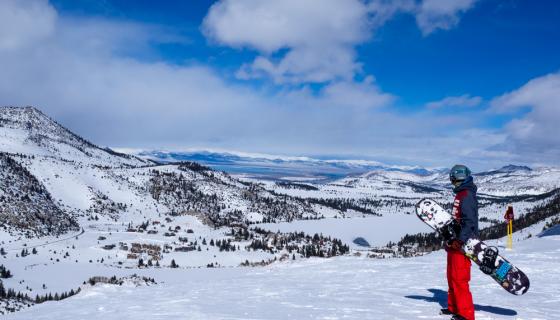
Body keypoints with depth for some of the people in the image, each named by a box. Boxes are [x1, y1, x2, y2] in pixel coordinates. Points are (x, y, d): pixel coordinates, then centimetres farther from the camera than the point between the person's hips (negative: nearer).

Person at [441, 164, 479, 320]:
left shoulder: (468, 195, -13)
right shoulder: (460, 194, 18)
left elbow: (469, 221, -22)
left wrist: (460, 240, -29)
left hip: (463, 244, -10)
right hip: (455, 242, 10)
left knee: (459, 279, -9)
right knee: (452, 277, 17)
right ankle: (454, 307, 29)